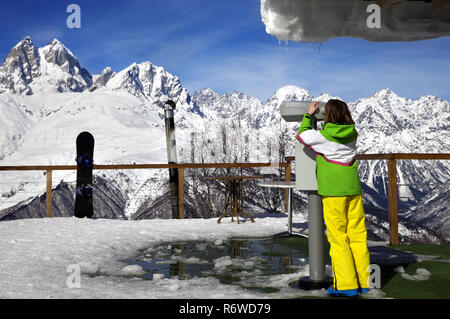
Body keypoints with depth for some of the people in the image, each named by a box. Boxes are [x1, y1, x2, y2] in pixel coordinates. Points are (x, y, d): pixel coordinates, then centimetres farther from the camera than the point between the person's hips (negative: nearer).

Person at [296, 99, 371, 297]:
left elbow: (301, 135, 8)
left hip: (333, 192, -5)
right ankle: (363, 282, 15)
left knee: (338, 237, -1)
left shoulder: (322, 136, -9)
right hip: (353, 190, 5)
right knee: (357, 235, 9)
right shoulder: (352, 134, 4)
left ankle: (346, 285, -1)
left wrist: (309, 114, 19)